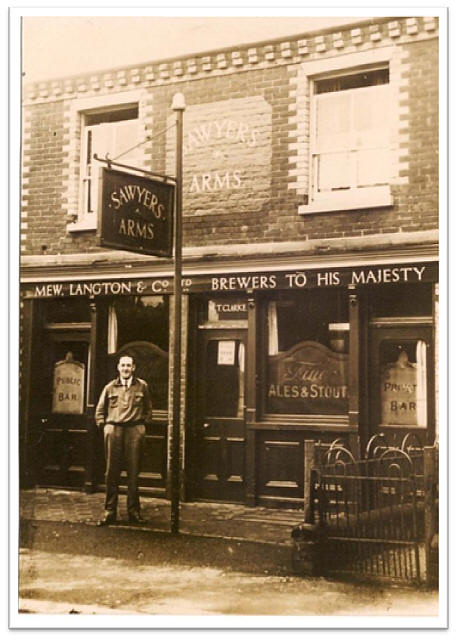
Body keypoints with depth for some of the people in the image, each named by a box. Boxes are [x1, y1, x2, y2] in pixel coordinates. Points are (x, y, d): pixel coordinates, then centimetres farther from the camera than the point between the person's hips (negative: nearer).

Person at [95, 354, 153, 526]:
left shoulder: (142, 386, 9)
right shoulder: (110, 387, 11)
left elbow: (148, 408, 18)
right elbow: (100, 410, 18)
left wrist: (143, 423, 8)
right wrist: (103, 426, 7)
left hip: (134, 430, -1)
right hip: (113, 430, 1)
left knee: (133, 472, 1)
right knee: (112, 472, 2)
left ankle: (133, 511, 10)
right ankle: (110, 511, 8)